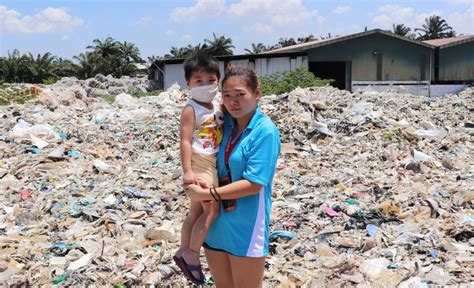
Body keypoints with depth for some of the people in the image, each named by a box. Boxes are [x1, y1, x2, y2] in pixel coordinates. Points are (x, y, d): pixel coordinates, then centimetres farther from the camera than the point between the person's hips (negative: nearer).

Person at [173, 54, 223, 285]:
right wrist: (187, 171, -26)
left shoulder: (218, 108, 10)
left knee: (196, 212, 15)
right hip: (199, 165, -8)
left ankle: (183, 253, 28)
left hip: (213, 164, 8)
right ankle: (191, 254, 0)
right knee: (212, 209, -12)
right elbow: (184, 141, -19)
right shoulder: (191, 109, -13)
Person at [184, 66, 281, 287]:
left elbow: (253, 184, -21)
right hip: (216, 222, 6)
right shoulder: (226, 123, 3)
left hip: (246, 228, -6)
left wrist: (207, 194, -17)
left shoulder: (265, 131, -16)